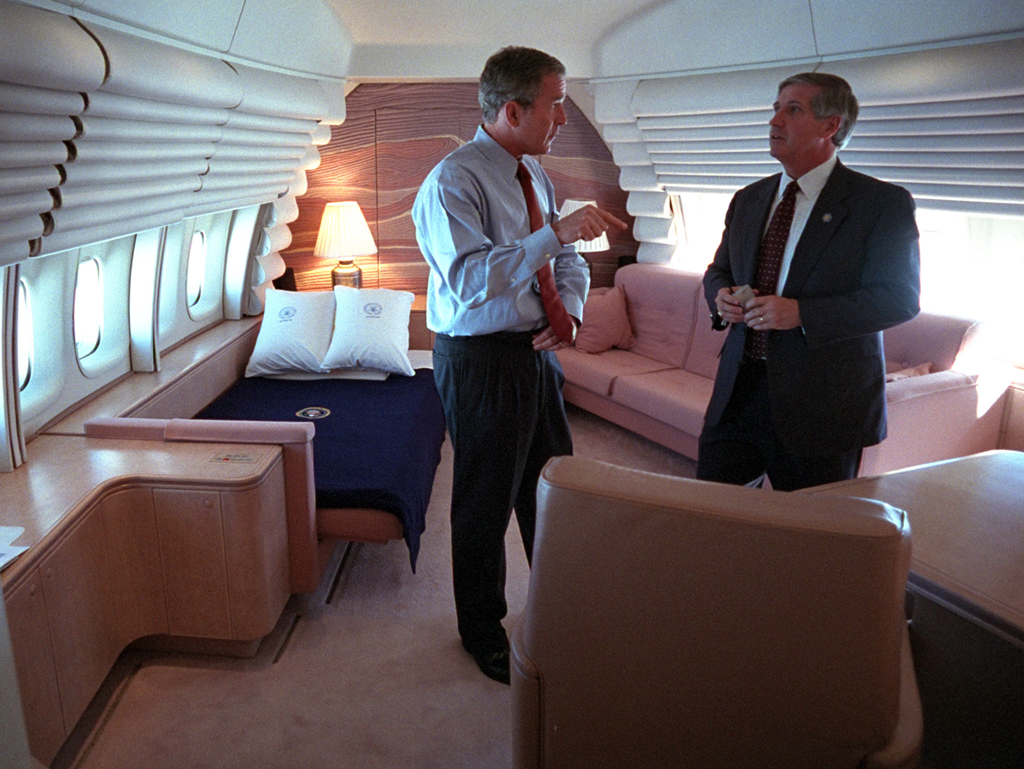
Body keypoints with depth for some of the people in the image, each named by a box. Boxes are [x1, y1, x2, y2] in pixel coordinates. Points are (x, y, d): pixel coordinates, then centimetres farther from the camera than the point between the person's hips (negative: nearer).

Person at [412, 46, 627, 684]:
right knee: (486, 503, 7)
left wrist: (570, 311, -5)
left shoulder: (537, 175, 9)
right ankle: (484, 632, 31)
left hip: (538, 351, 8)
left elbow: (570, 262, 15)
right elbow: (472, 279, -30)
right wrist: (556, 232, -32)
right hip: (481, 360, -8)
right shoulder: (452, 182, -17)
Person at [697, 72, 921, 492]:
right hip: (738, 390, 5)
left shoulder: (883, 203, -6)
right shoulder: (748, 200, 13)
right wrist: (721, 296, -4)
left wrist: (802, 313, -23)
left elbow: (900, 298, -13)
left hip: (822, 407, -5)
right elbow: (718, 269, 21)